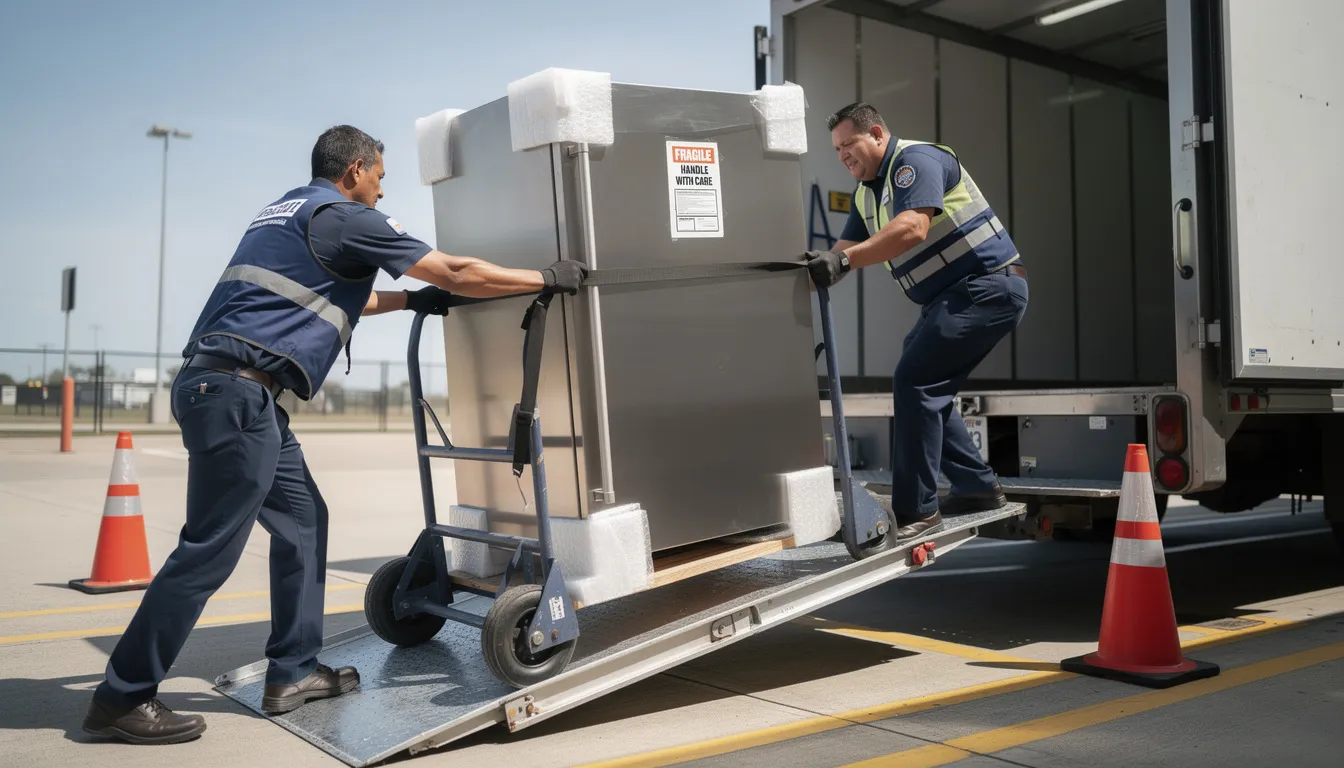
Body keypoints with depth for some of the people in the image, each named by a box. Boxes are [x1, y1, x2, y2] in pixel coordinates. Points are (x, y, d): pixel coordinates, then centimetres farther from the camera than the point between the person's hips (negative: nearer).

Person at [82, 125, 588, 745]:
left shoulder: (286, 211, 24)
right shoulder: (344, 217, -3)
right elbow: (457, 275, -3)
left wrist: (409, 300, 40)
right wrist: (549, 278, 5)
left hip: (214, 384, 10)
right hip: (235, 388, -10)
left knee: (302, 519, 13)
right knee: (211, 548, -7)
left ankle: (292, 673, 17)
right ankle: (122, 698, 2)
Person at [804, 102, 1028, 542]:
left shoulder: (916, 160, -13)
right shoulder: (866, 193, 16)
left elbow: (913, 228, -30)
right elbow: (848, 247, 12)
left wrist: (842, 261, -38)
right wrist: (820, 264, -11)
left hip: (987, 287, -11)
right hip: (950, 297, 11)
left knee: (914, 382, -17)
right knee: (926, 389, 15)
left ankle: (915, 510, -12)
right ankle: (977, 487, 25)